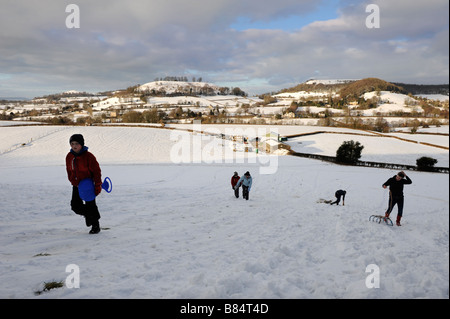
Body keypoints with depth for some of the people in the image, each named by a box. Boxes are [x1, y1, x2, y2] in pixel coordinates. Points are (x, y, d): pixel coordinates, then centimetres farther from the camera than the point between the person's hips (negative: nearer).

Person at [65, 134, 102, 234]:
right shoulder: (69, 157, 1)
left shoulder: (88, 156, -16)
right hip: (76, 186, 6)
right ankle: (87, 214, 32)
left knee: (90, 205, -2)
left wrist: (97, 186, -15)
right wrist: (72, 181, 15)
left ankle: (96, 226, 14)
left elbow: (96, 172, -14)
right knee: (75, 205, 2)